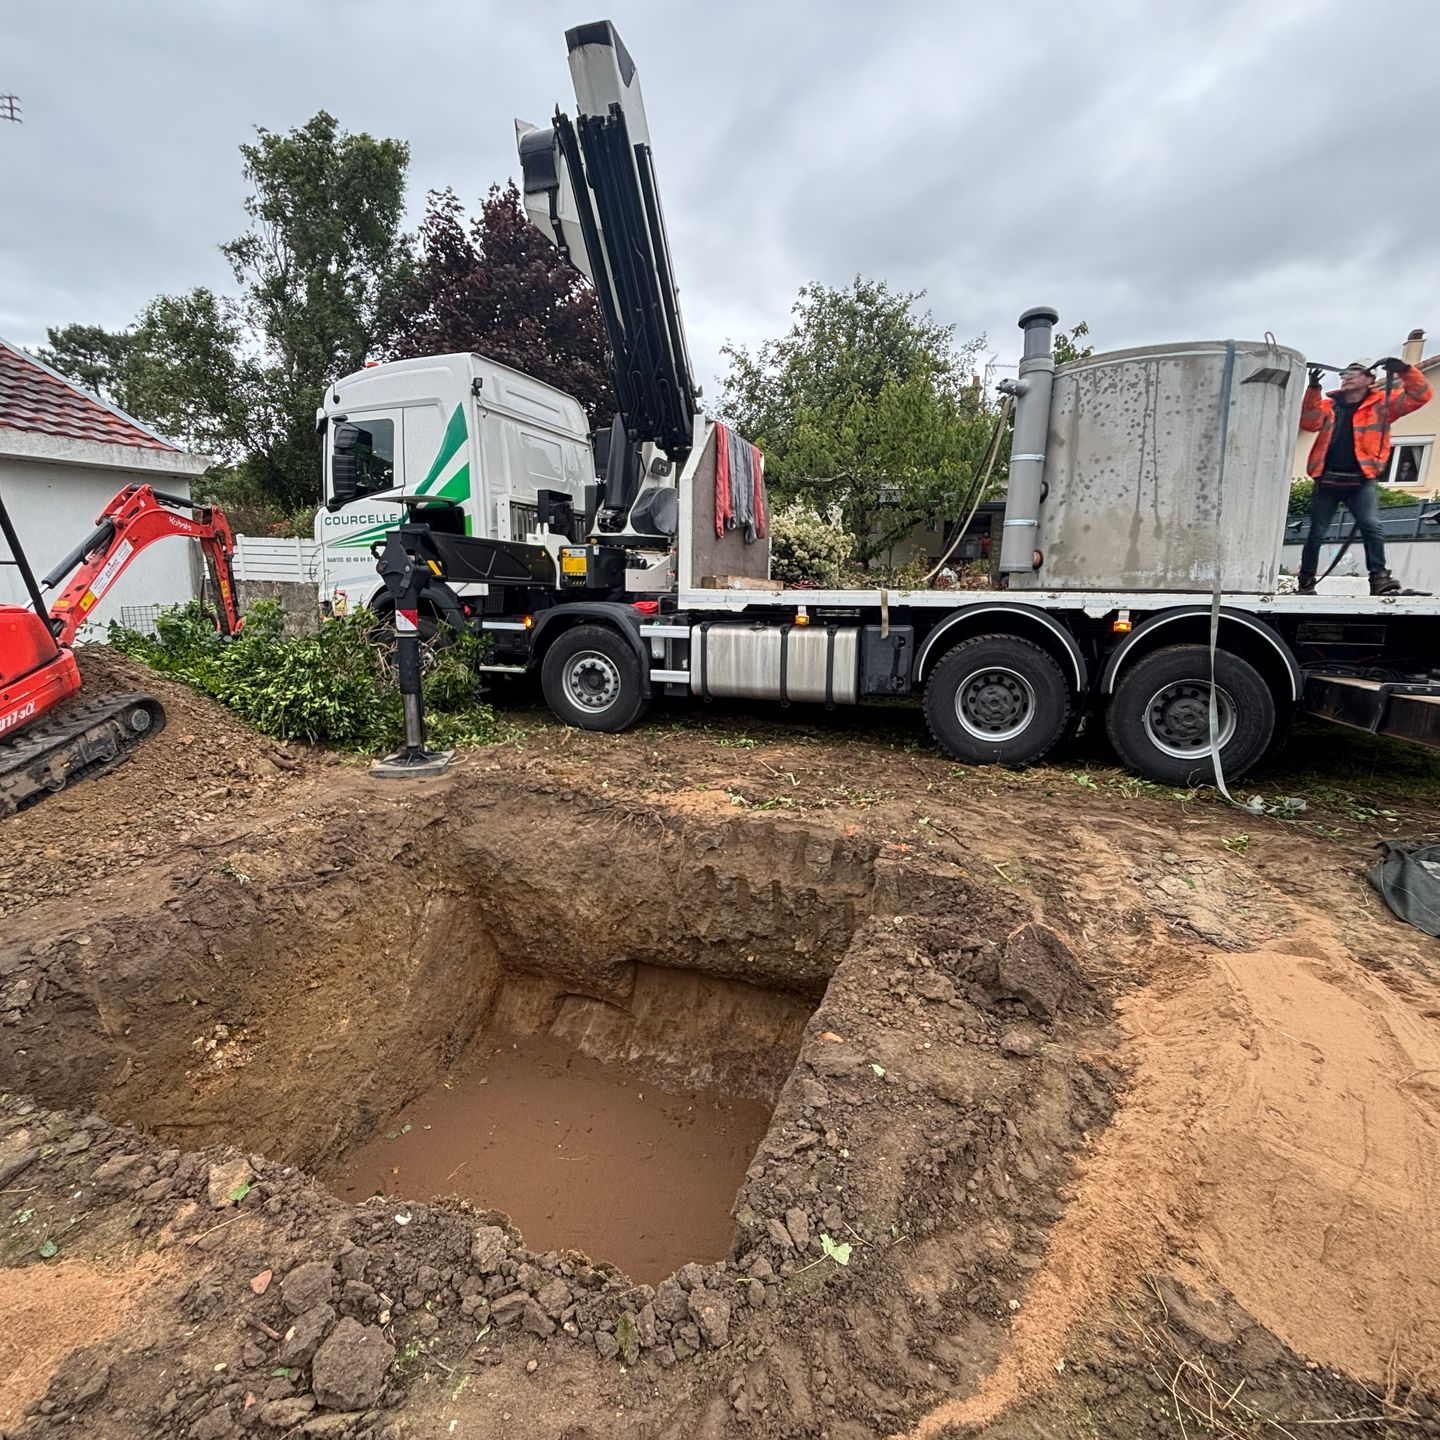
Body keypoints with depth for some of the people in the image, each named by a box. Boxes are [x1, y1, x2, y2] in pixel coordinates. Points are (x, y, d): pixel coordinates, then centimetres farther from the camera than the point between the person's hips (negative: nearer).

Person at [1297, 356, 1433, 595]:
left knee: (1372, 527, -15)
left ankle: (1379, 578, -16)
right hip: (1326, 481, 1)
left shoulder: (1382, 403, 8)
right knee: (1316, 533, 4)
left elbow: (1420, 395, 2)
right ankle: (1306, 582, 13)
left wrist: (1404, 370, -10)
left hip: (1361, 482, -1)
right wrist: (1313, 388, -13)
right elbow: (1308, 422, -5)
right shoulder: (1329, 405, 12)